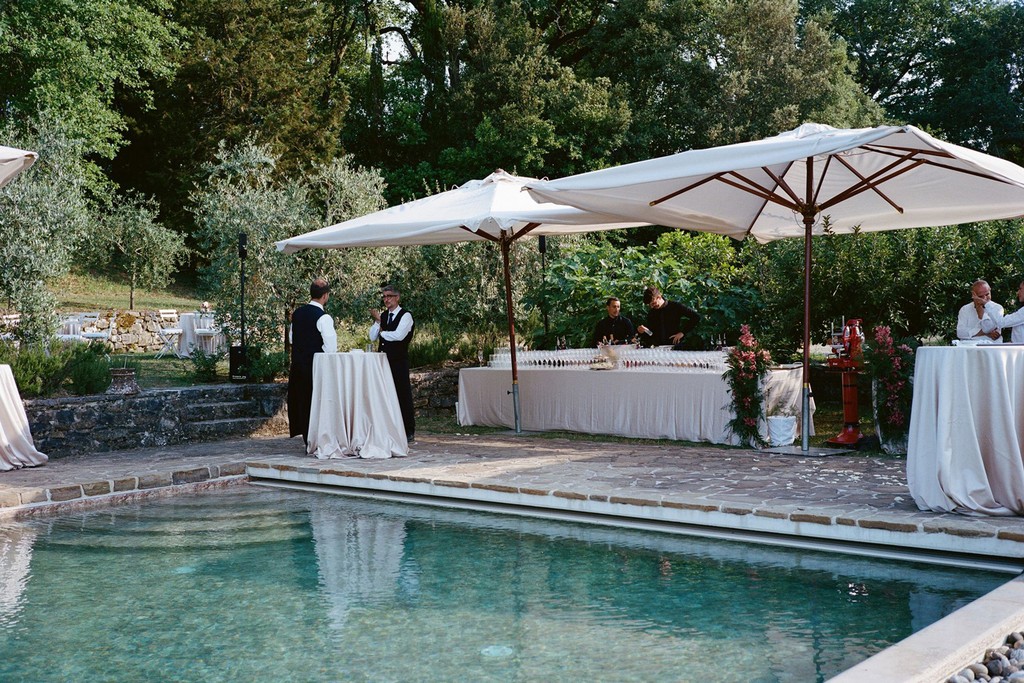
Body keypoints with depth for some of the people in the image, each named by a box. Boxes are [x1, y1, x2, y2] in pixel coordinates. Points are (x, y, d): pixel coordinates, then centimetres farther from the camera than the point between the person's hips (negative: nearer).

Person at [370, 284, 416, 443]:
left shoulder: (405, 315, -5)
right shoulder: (383, 316, 15)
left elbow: (399, 335, -19)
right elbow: (372, 337, 10)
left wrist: (382, 332, -3)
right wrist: (377, 321, -4)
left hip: (399, 361, -6)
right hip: (384, 360, 6)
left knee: (403, 394, -3)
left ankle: (409, 431, 3)